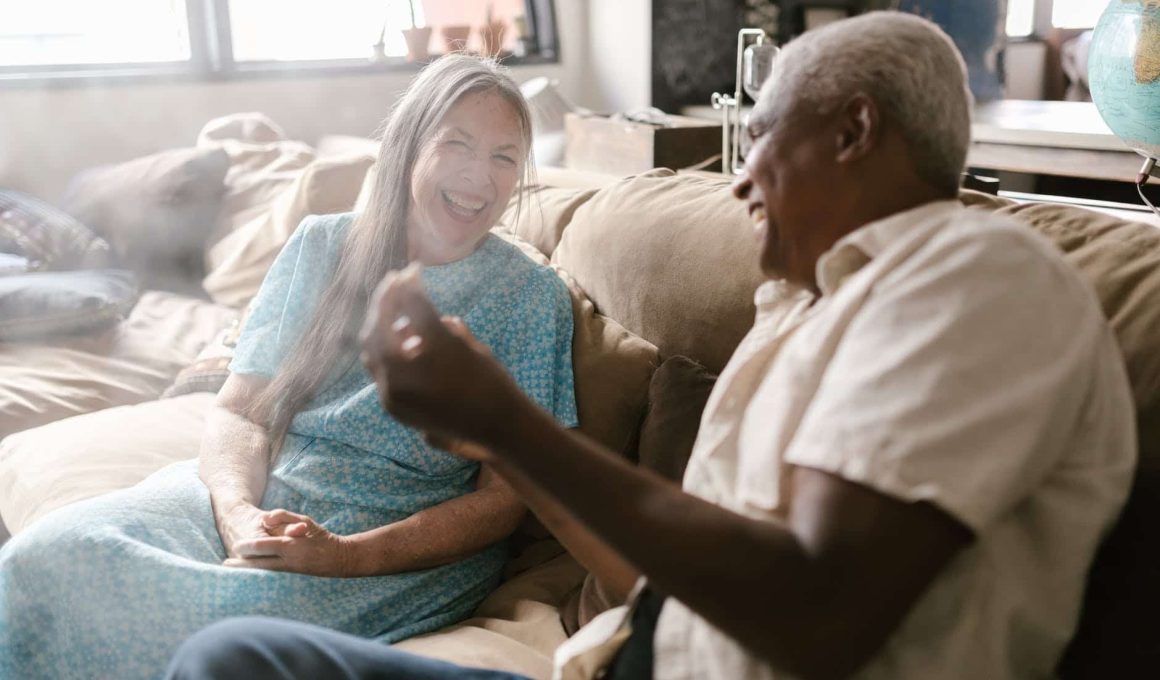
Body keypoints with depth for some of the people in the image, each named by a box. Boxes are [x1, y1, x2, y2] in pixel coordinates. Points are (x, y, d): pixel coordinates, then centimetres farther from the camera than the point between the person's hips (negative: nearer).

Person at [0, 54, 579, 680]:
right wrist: (240, 517, -18)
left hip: (405, 548, -3)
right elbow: (237, 411, 5)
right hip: (254, 493, 4)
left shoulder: (532, 297, -2)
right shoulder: (320, 246, 7)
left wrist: (344, 556, -19)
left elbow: (503, 498, -5)